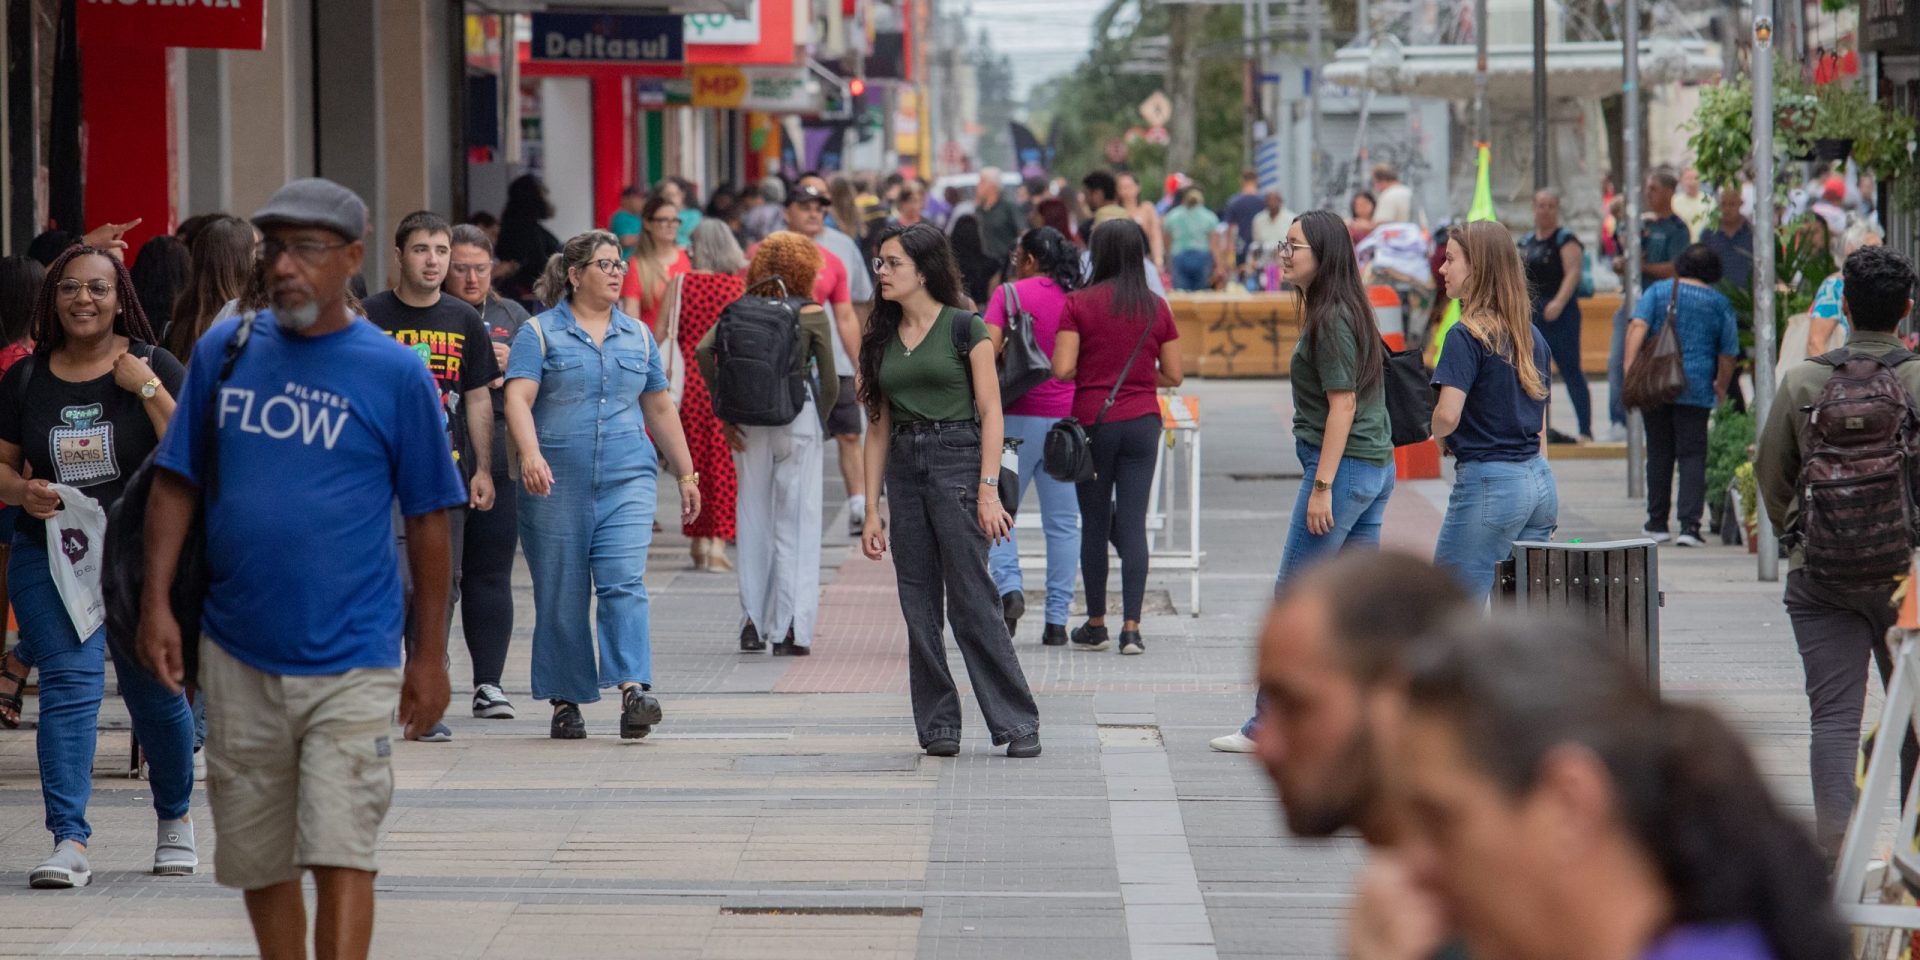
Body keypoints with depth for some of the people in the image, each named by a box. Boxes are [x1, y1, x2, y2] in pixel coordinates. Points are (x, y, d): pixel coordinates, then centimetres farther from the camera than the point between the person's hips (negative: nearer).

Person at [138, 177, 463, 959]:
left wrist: (430, 657, 2)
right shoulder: (223, 351, 6)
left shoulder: (396, 374, -3)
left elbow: (428, 520, 2)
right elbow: (176, 484, 10)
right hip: (238, 659, 4)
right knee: (259, 859, 12)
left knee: (341, 856, -11)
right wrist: (156, 602, 0)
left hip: (351, 666, -4)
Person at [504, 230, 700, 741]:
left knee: (624, 583, -14)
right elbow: (518, 398, -10)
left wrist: (686, 474, 21)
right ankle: (565, 701, 11)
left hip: (626, 479, 2)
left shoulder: (638, 336, 16)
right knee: (561, 597, 2)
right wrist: (530, 454, -27)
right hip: (557, 484, -2)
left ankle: (633, 691, -24)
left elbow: (660, 409, 22)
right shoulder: (540, 333, 3)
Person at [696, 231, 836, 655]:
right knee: (795, 520, 4)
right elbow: (830, 381, -5)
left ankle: (752, 624, 11)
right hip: (798, 414, -3)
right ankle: (790, 630, 2)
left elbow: (703, 351, -9)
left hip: (751, 416, 3)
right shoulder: (812, 314, -4)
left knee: (753, 519, 11)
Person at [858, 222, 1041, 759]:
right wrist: (871, 509, 11)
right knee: (919, 608, 4)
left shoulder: (964, 328, -3)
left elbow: (991, 414, -6)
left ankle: (1017, 725, -4)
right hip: (904, 468, 6)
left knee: (973, 603, -9)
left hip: (958, 459, -6)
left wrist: (988, 491, -14)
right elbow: (879, 428, 15)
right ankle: (939, 728, 10)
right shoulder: (884, 338, 13)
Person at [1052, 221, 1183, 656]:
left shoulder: (1079, 304, -6)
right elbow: (1173, 375, 4)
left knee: (1095, 522, 9)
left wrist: (1091, 369, 10)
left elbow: (1063, 370, -12)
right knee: (1133, 522, 1)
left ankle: (1095, 624, 15)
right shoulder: (1156, 308, 2)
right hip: (1142, 421, 2)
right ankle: (1131, 627, -5)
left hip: (1093, 423, -2)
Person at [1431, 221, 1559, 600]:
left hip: (1488, 482, -8)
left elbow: (1448, 415, -23)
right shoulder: (1531, 335, 12)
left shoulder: (1468, 335, -12)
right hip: (1539, 480, 8)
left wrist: (1437, 434, 1)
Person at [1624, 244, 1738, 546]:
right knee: (1692, 456, -1)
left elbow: (1638, 327, -8)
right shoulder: (1719, 303, 6)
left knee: (1659, 453, 12)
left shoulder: (1658, 291, 6)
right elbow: (1728, 353, 10)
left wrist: (1629, 367, -14)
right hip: (1696, 389, -1)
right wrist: (1721, 387, 25)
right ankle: (1689, 525, -13)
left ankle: (1657, 523, 18)